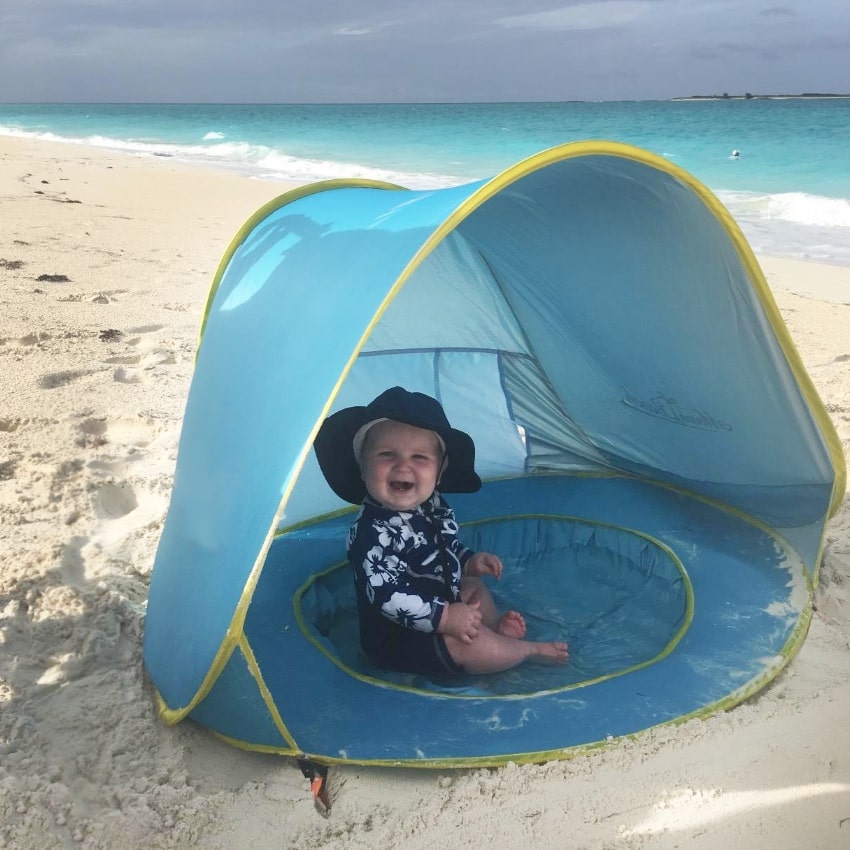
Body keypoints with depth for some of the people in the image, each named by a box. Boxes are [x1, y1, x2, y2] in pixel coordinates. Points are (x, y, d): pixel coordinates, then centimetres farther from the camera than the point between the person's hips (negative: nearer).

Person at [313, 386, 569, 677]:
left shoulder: (433, 505, -4)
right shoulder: (373, 533, -33)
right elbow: (386, 596, -36)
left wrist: (470, 561, -1)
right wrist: (445, 617, -32)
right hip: (397, 638, -9)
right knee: (466, 643, -23)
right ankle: (529, 649, 0)